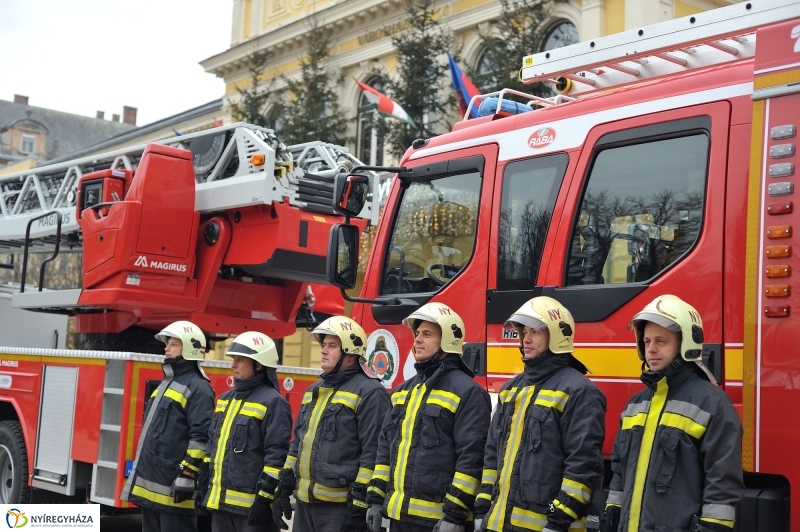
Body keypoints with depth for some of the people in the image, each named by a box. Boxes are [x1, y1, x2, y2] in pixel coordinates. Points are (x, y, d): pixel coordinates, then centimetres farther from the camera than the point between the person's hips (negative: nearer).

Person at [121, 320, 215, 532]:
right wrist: (140, 470, 25)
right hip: (150, 482, 10)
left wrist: (187, 476, -23)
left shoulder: (197, 388, -11)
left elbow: (200, 436, -19)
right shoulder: (167, 383, 20)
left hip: (172, 485, -10)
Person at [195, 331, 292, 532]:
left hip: (251, 503, -8)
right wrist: (203, 487, 17)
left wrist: (264, 499, -19)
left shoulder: (272, 402, -11)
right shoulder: (226, 399, 15)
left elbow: (276, 456, -16)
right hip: (221, 500, 8)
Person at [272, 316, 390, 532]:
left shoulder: (369, 392, -11)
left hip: (340, 506, -8)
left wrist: (359, 504, -20)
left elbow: (373, 453, -17)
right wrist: (283, 489, 16)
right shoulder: (314, 390, 17)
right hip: (305, 502, 8)